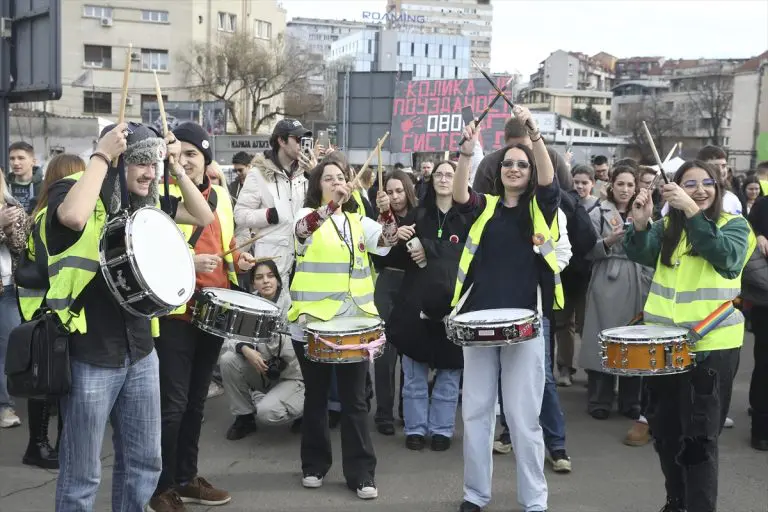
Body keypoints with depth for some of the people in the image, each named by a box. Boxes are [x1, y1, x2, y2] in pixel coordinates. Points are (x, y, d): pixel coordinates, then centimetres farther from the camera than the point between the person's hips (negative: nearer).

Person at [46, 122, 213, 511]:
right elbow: (74, 218, -35)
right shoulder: (71, 191, -11)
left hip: (140, 352, 7)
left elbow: (203, 216, 14)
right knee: (81, 475, 4)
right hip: (89, 356, -6)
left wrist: (176, 169, 3)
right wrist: (102, 154, -24)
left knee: (143, 463, 16)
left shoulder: (145, 201, 8)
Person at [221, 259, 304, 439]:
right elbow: (229, 336, -8)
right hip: (262, 370, 5)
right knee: (228, 360, -20)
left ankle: (303, 407, 5)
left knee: (267, 411, -28)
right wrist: (245, 349, -27)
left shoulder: (291, 303, -15)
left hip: (291, 375, -5)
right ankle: (244, 416, -2)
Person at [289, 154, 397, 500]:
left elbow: (387, 240, -5)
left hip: (354, 321, 2)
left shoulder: (358, 221, 12)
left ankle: (361, 473, 9)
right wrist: (332, 203, -38)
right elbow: (303, 229, -23)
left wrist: (386, 212, -24)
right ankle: (314, 465, 24)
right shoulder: (308, 215, 1)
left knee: (354, 400, 4)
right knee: (316, 397, 10)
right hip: (312, 321, -2)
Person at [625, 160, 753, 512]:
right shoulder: (667, 226, 9)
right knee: (664, 430, 15)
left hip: (711, 344, -5)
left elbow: (726, 256, -22)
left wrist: (692, 212, -29)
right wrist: (640, 223, -27)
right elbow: (641, 254, -8)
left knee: (698, 437, -6)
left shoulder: (733, 224, -2)